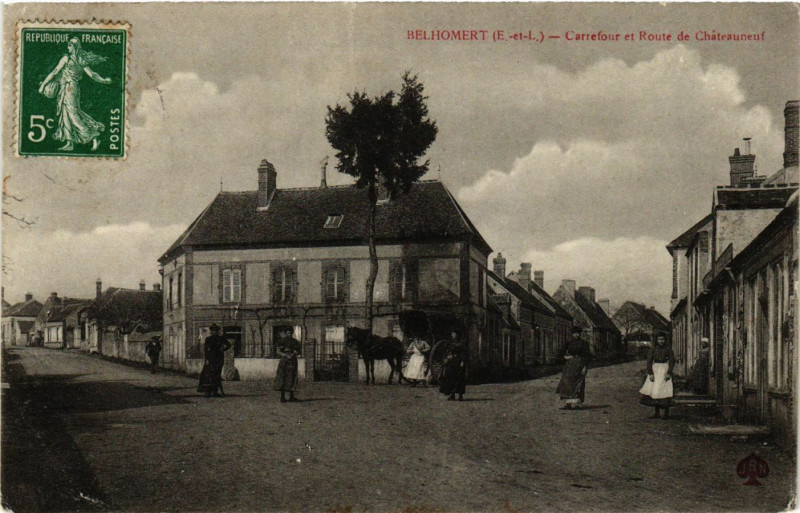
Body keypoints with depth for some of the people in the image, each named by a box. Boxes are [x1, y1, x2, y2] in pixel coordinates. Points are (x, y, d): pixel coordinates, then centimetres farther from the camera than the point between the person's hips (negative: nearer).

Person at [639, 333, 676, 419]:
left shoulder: (668, 349, 0)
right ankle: (656, 412, 9)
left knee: (665, 391, -8)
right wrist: (650, 373, -8)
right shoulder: (652, 349, 4)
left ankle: (666, 413, -3)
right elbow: (649, 361, 1)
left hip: (665, 370, -2)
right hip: (655, 370, 2)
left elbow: (672, 361, -2)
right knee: (654, 390, 1)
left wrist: (669, 373, -12)